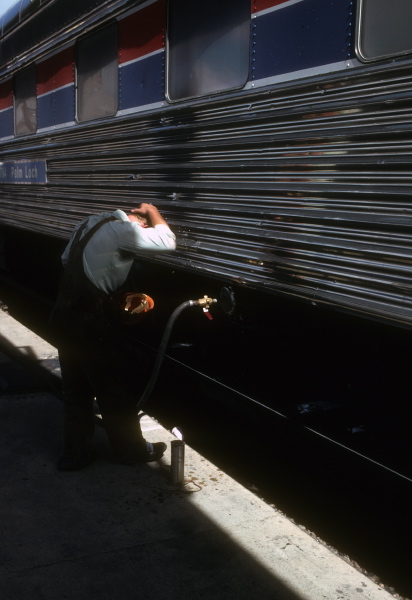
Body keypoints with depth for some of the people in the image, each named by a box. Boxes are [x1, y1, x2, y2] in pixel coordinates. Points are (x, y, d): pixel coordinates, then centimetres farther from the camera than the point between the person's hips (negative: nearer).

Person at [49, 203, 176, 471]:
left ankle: (75, 454, 27)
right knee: (115, 391, 9)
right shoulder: (122, 230, -16)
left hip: (65, 315, 9)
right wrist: (152, 210, -3)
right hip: (90, 323, -8)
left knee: (76, 391, 18)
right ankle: (131, 449, 24)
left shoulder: (91, 222, 11)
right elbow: (168, 241, -18)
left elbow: (66, 258, 19)